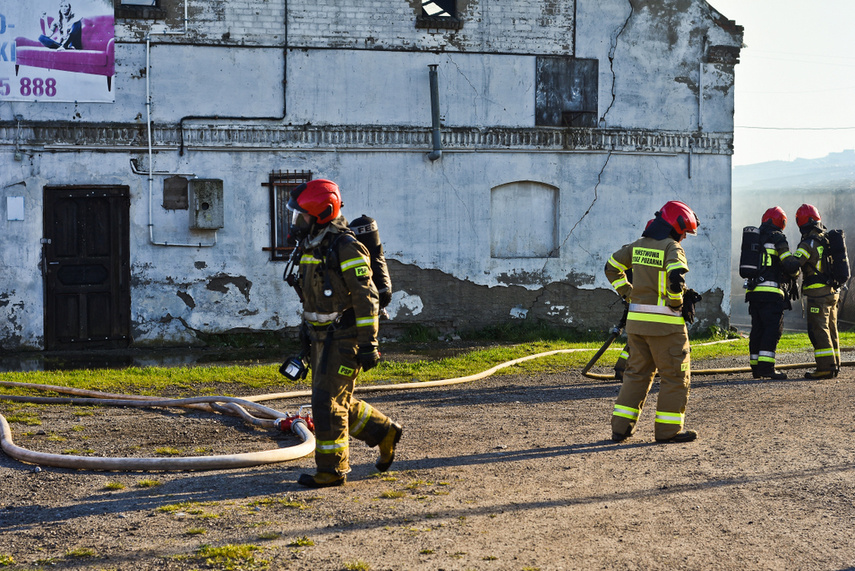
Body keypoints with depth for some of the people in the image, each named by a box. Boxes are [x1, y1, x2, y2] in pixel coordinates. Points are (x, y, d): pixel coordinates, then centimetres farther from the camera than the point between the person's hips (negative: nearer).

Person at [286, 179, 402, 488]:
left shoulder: (346, 248, -18)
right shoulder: (312, 247, 10)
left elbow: (367, 299, -19)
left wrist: (368, 345, -20)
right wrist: (308, 337, 21)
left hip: (345, 338, -9)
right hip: (324, 337, 9)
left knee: (327, 402, -8)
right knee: (336, 402, 14)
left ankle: (332, 470, 2)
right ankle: (384, 432, 30)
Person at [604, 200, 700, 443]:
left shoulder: (637, 246, 10)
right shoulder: (671, 247, -11)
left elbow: (612, 267, 20)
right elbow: (676, 276, -27)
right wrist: (677, 303, -11)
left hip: (636, 320, 7)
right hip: (665, 323, -7)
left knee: (637, 372, 16)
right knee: (675, 376, 6)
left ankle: (621, 426, 14)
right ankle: (668, 429, 7)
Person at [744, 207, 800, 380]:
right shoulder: (777, 238, -4)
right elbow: (790, 263, -12)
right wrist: (795, 273, 11)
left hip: (753, 292, 7)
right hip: (771, 292, -7)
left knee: (757, 329, 11)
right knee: (773, 328, -7)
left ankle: (756, 367, 13)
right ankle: (766, 367, -15)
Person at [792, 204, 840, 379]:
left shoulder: (809, 243, -14)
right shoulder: (827, 238, 11)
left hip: (818, 293, -8)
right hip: (832, 292, 8)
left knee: (818, 330, -8)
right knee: (830, 329, 13)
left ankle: (826, 367, -12)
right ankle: (834, 365, 17)